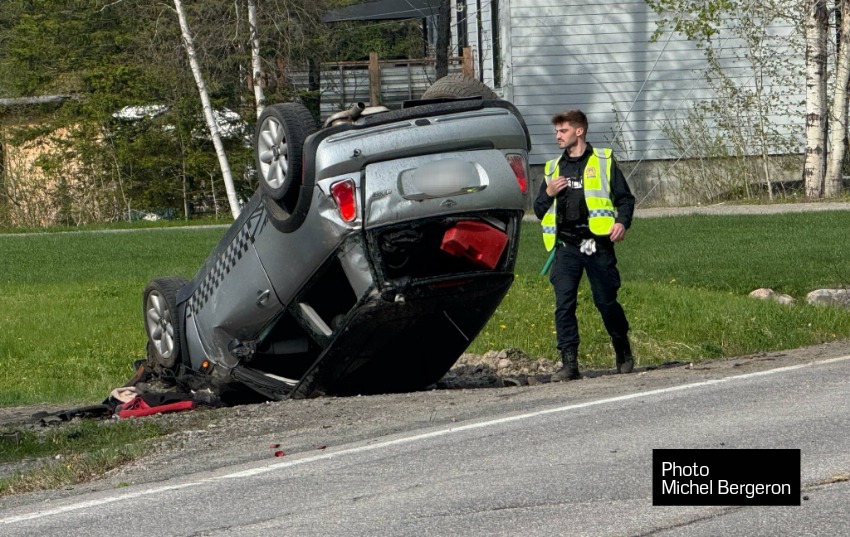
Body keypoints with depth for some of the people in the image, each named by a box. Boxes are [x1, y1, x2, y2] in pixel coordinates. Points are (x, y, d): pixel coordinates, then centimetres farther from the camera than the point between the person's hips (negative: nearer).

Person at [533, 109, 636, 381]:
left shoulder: (603, 161, 7)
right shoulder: (554, 167, 18)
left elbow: (625, 198, 7)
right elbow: (539, 211, 21)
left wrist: (622, 222, -11)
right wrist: (548, 193, 1)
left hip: (597, 244, -3)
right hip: (565, 246, 3)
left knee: (607, 302, 2)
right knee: (564, 305, -7)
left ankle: (624, 353, 23)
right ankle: (569, 363, -7)